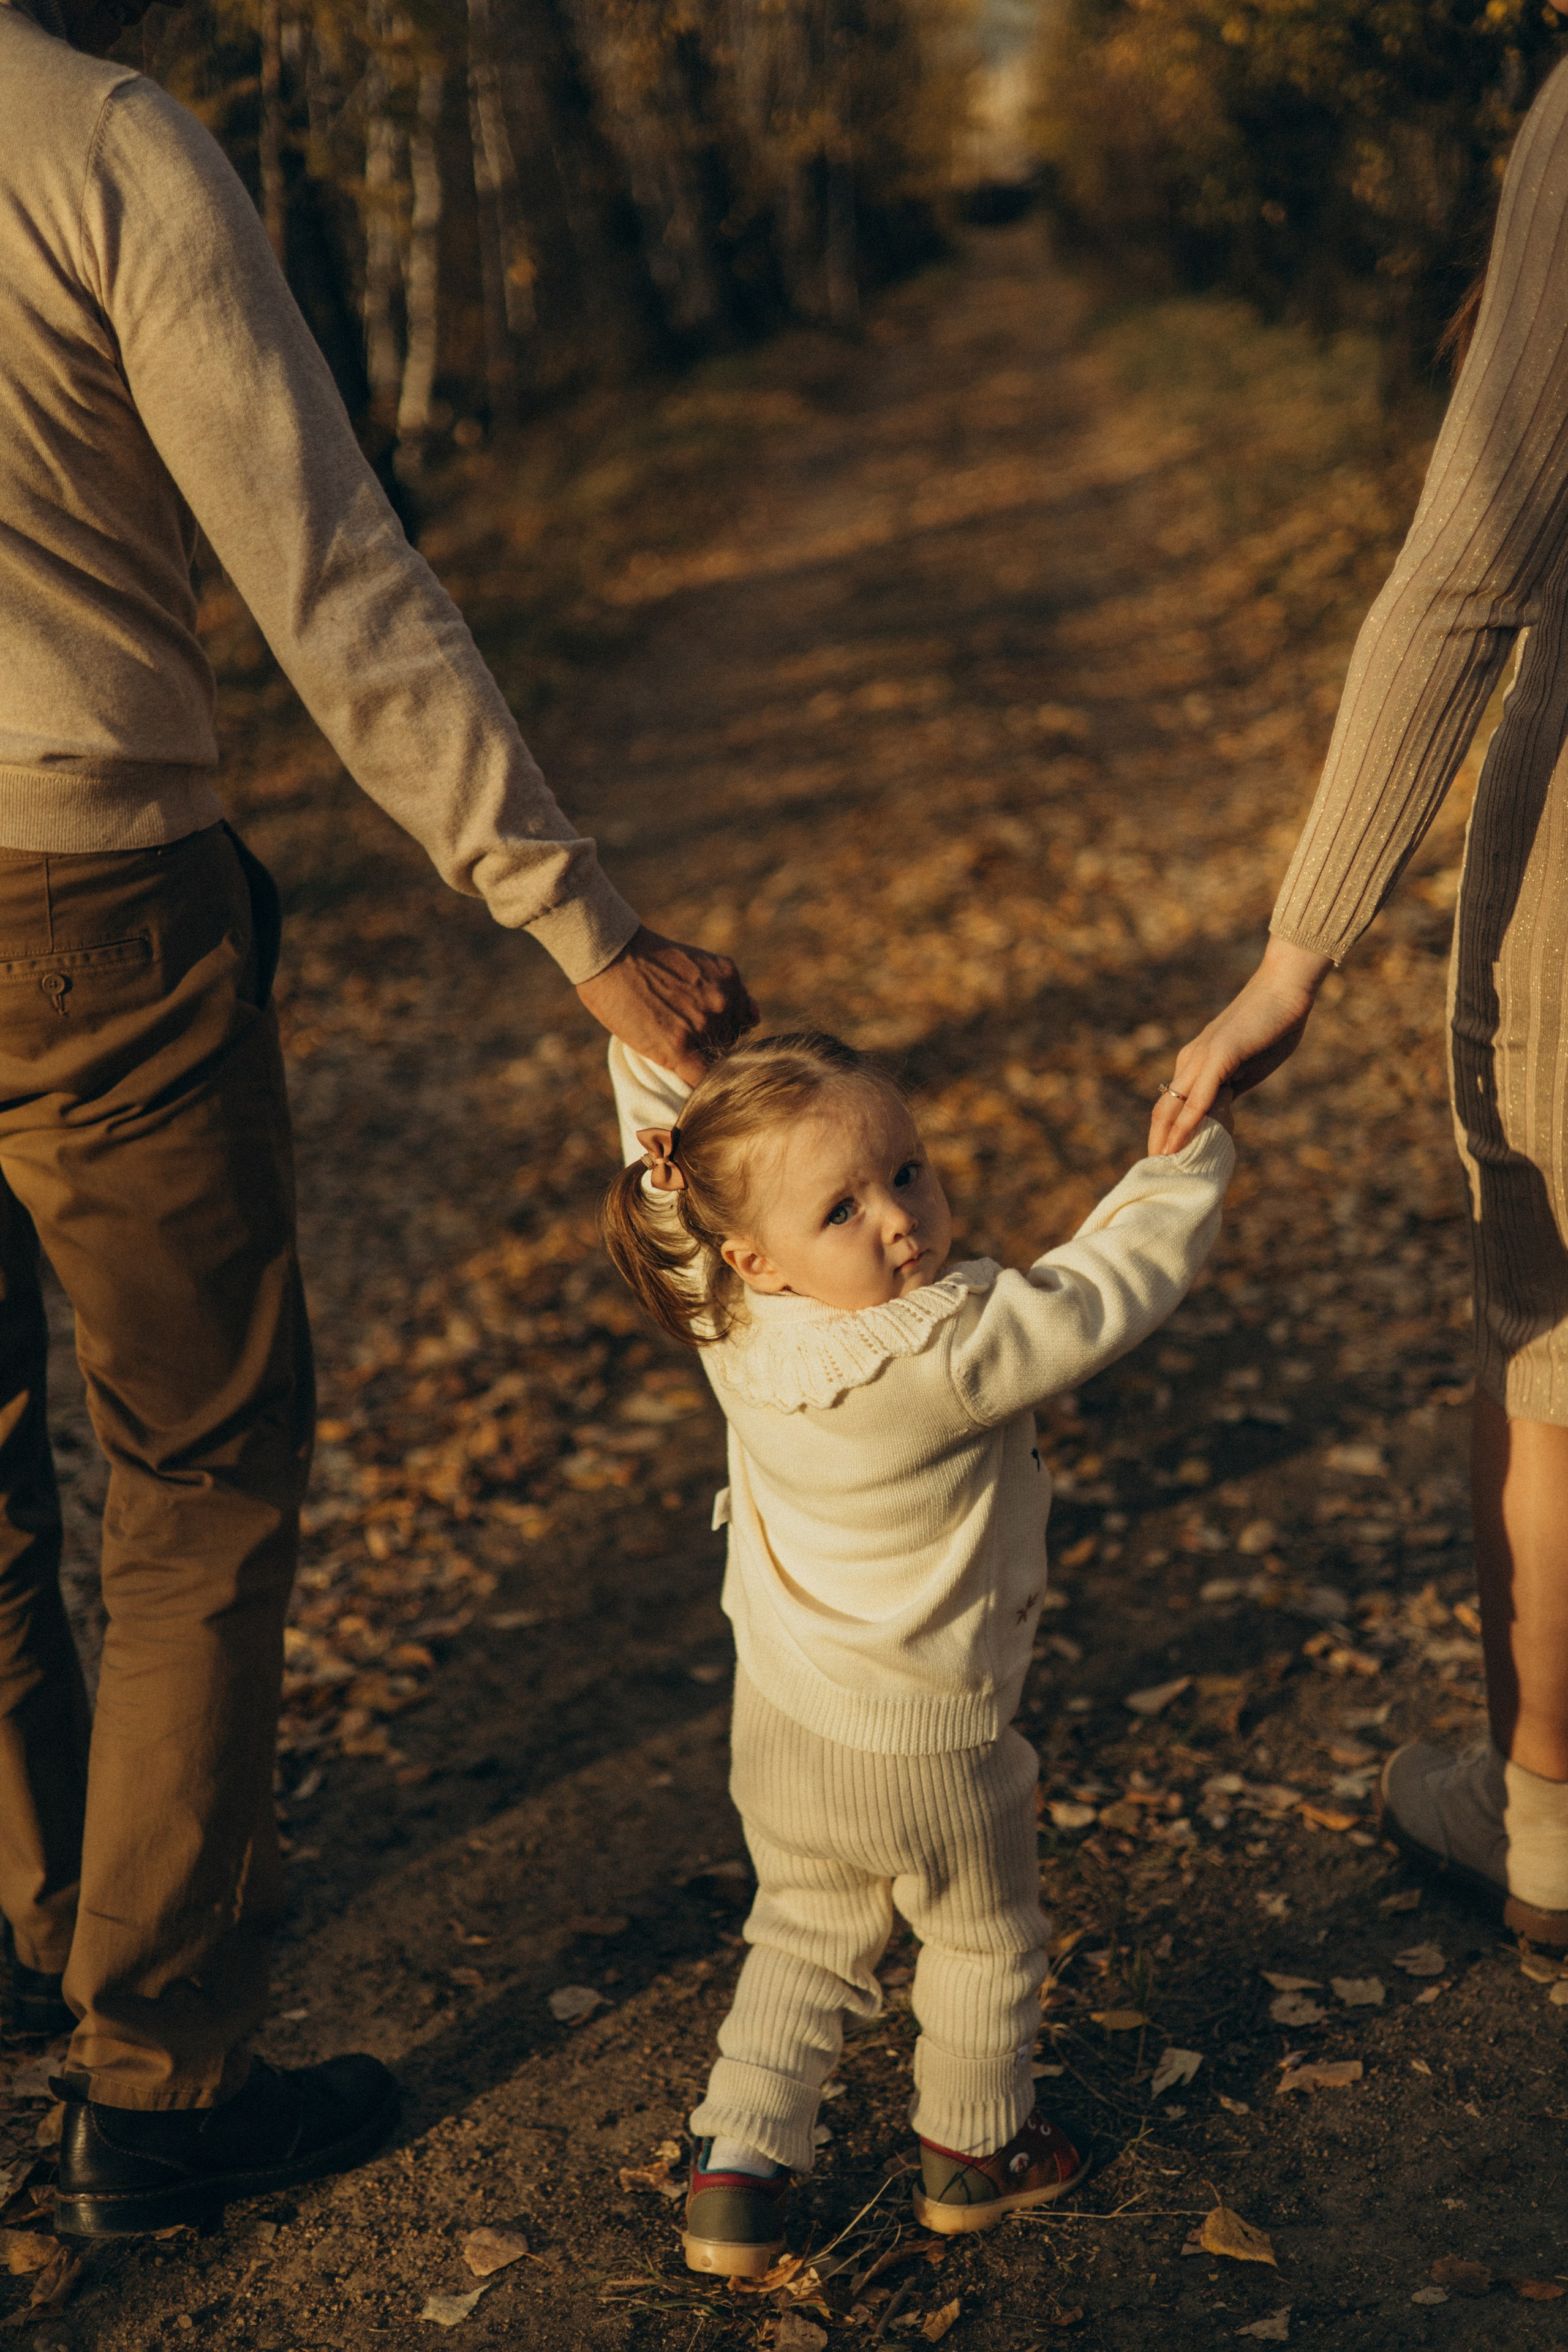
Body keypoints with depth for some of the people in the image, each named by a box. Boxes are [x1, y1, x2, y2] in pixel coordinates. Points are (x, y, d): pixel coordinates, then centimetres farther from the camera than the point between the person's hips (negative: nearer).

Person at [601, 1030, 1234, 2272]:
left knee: (806, 1936, 28)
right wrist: (1194, 1152, -12)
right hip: (925, 1748, -5)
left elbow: (664, 1155, -4)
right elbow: (1117, 1278, -26)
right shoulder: (958, 1350, -35)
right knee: (985, 1944, 24)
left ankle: (737, 2172, 28)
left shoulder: (729, 1322, -18)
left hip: (779, 1718, 5)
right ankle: (974, 2153, 45)